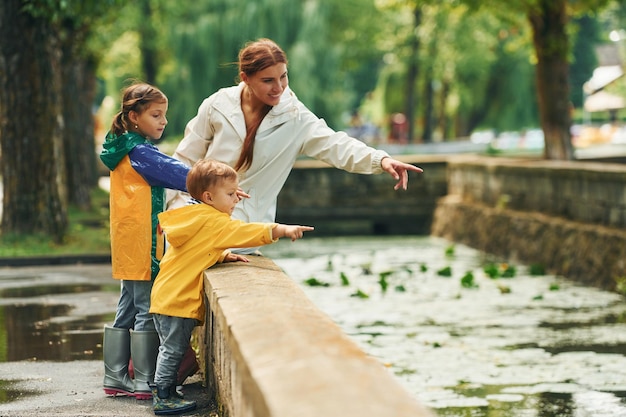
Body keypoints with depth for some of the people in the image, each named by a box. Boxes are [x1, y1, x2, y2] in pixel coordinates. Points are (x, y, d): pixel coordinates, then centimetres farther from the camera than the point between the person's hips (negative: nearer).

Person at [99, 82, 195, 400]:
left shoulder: (124, 151, 16)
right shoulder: (141, 152, -14)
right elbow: (174, 172, -21)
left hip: (128, 244, 10)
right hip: (142, 243, -10)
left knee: (128, 309, 14)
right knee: (148, 310, -4)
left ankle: (116, 378, 19)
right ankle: (145, 383, -1)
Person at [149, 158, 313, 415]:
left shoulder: (197, 218, 15)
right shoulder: (212, 221, -16)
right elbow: (242, 232, -22)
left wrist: (224, 255, 6)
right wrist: (281, 230, -24)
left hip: (170, 295, 10)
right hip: (177, 298, -10)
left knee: (173, 349, 16)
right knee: (173, 349, -3)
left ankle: (165, 392, 23)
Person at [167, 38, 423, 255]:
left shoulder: (294, 117, -7)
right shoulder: (217, 106, -5)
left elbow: (334, 145, -21)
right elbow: (184, 160, 4)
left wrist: (380, 160, -37)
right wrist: (174, 205, -4)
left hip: (247, 228, -1)